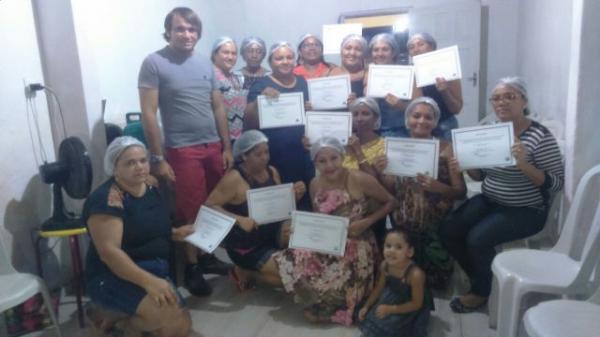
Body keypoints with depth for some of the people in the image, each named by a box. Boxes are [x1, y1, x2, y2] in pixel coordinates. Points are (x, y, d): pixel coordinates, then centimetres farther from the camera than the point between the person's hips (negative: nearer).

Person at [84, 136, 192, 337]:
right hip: (114, 278, -8)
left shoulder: (151, 189, 6)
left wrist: (174, 233, 2)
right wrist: (148, 282, -33)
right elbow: (109, 252, -25)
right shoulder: (106, 199, -17)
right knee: (170, 316, -29)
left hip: (156, 272, 8)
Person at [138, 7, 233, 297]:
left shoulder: (205, 63, 10)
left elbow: (219, 107, 12)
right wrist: (158, 158, -13)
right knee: (191, 211, 3)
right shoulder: (154, 63, -6)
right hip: (182, 150, -5)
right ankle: (191, 267, 19)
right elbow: (148, 114, -9)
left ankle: (208, 257, 28)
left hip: (213, 146, 5)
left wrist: (227, 147, 8)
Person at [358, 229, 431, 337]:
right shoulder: (384, 265, -18)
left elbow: (416, 304, -25)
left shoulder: (415, 274, -37)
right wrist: (366, 306, 0)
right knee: (367, 318, 1)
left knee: (386, 327, -15)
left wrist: (390, 309, -27)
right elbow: (379, 288, 1)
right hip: (391, 299, 5)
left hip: (409, 309, -5)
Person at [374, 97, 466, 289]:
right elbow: (390, 191, 5)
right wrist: (380, 173, -16)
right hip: (403, 226, 3)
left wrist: (437, 187, -26)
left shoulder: (445, 148, -6)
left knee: (436, 278, -5)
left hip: (436, 226, -2)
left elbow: (461, 192, -6)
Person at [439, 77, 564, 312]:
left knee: (478, 238, -25)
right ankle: (480, 276, 15)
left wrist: (524, 165, -31)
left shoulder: (540, 136, -15)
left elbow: (557, 182, -15)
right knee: (448, 231, -11)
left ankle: (482, 291, 5)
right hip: (489, 201, 6)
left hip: (525, 211, -6)